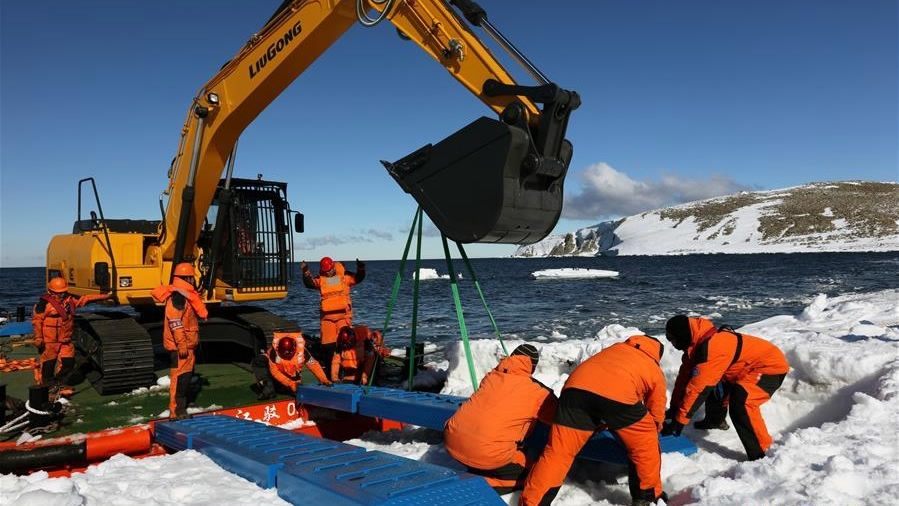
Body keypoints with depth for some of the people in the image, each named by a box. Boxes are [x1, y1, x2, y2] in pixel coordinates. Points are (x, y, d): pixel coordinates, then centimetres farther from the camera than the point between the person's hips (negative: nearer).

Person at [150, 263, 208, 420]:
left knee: (186, 374, 15)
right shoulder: (177, 295, -17)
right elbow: (175, 321, -24)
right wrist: (181, 344, -26)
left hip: (187, 344, 11)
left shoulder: (184, 294, 16)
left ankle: (181, 408, 24)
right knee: (180, 376, -8)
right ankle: (176, 411, -5)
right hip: (181, 345, -11)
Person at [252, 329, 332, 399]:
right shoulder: (274, 351, -32)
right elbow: (274, 371, -27)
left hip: (292, 378, 2)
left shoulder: (302, 351, -29)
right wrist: (289, 383, -35)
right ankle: (268, 389, -23)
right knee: (259, 361, -25)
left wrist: (324, 380, -32)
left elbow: (314, 365, -23)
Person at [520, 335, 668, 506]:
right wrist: (651, 433, 62)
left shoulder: (616, 348, 42)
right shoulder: (655, 371, 33)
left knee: (558, 451, 10)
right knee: (645, 445, 24)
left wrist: (601, 422, 63)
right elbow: (656, 414, 40)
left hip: (577, 388, 3)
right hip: (618, 395, -3)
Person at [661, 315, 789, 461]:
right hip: (753, 364, 10)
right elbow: (684, 377, 5)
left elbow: (698, 387, -31)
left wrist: (678, 421, -26)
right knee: (715, 384, 23)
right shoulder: (698, 343, -2)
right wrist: (673, 408, 6)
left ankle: (761, 455, -19)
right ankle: (715, 420, 47)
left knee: (740, 403, -29)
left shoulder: (710, 347, -32)